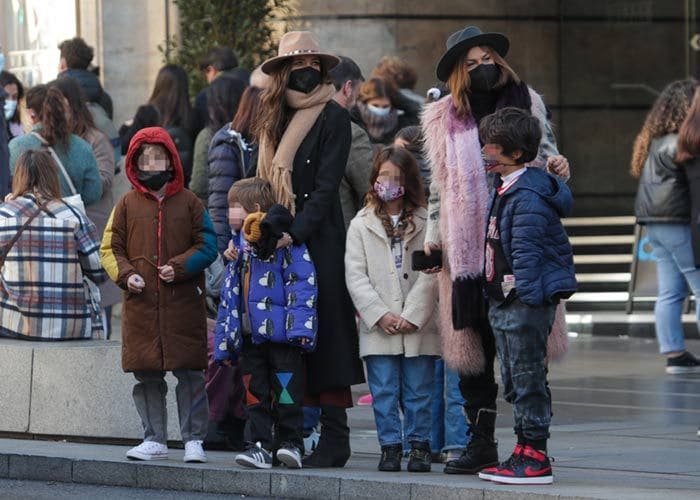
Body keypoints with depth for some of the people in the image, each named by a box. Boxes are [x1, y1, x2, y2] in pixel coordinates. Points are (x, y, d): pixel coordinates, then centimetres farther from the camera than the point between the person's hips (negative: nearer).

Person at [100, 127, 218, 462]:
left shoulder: (188, 202, 4)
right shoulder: (128, 204, 8)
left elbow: (207, 245, 3)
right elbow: (110, 248, 11)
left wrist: (179, 267, -12)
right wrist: (126, 274, -7)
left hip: (183, 305, -2)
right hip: (141, 304, 2)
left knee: (189, 374, -2)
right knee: (147, 376, 5)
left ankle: (194, 439, 5)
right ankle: (154, 440, 14)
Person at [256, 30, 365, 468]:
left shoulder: (333, 117, -3)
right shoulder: (277, 119, 15)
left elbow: (326, 185, -10)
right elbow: (264, 181, 16)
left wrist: (296, 232, -19)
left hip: (320, 241, -6)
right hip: (280, 241, 6)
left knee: (324, 334, -7)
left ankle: (335, 439, -5)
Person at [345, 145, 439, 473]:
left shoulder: (425, 222, 5)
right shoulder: (361, 225, 8)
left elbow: (431, 274, -2)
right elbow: (355, 276, 1)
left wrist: (412, 316, -10)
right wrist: (379, 315, -9)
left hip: (418, 326, -1)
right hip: (378, 329, 1)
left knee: (418, 391, 3)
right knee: (384, 391, 1)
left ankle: (419, 445, 12)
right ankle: (390, 446, 8)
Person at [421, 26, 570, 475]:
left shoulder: (527, 103, 9)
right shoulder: (444, 118, 11)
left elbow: (545, 156, 15)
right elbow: (438, 182, 16)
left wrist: (557, 166, -7)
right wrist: (433, 235, 9)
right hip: (468, 248, 1)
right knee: (474, 344, 2)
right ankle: (481, 443, 8)